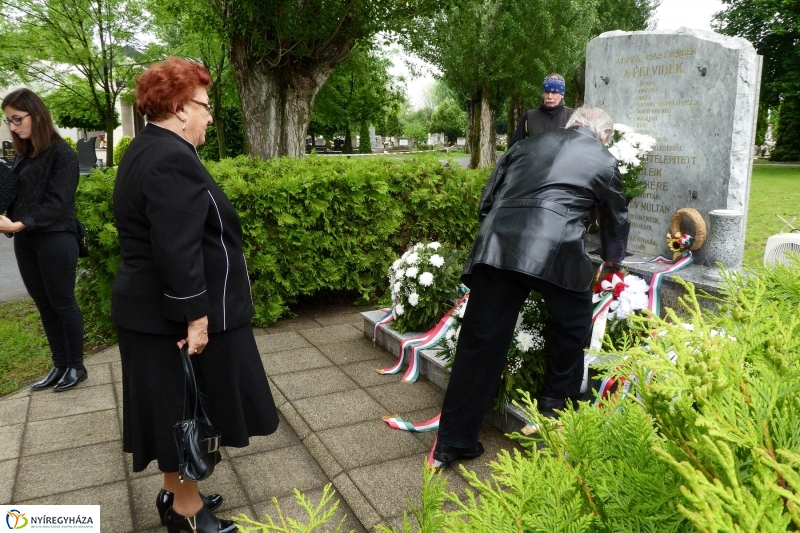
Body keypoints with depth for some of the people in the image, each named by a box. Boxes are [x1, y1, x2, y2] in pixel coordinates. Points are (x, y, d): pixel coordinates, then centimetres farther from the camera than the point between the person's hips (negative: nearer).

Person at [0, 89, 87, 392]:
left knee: (63, 304, 3)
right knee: (44, 306, 12)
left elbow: (56, 203, -17)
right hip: (25, 242, 7)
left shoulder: (62, 154, -9)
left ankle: (76, 367, 16)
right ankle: (60, 366, 22)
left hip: (56, 240, -7)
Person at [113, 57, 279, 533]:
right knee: (186, 408, 4)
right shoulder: (172, 158, -21)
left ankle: (176, 494, 34)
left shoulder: (148, 151, 13)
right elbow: (177, 248, -27)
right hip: (176, 314, -10)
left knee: (176, 407, 19)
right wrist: (196, 315, -24)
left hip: (151, 306, 10)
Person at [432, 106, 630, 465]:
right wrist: (613, 261, 49)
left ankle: (453, 441, 13)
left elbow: (486, 202, 22)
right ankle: (557, 400, 36)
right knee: (573, 326, 25)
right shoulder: (603, 161, 19)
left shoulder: (528, 144, 25)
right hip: (557, 251, -3)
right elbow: (616, 220, 31)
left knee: (480, 342, 6)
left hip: (497, 247, 3)